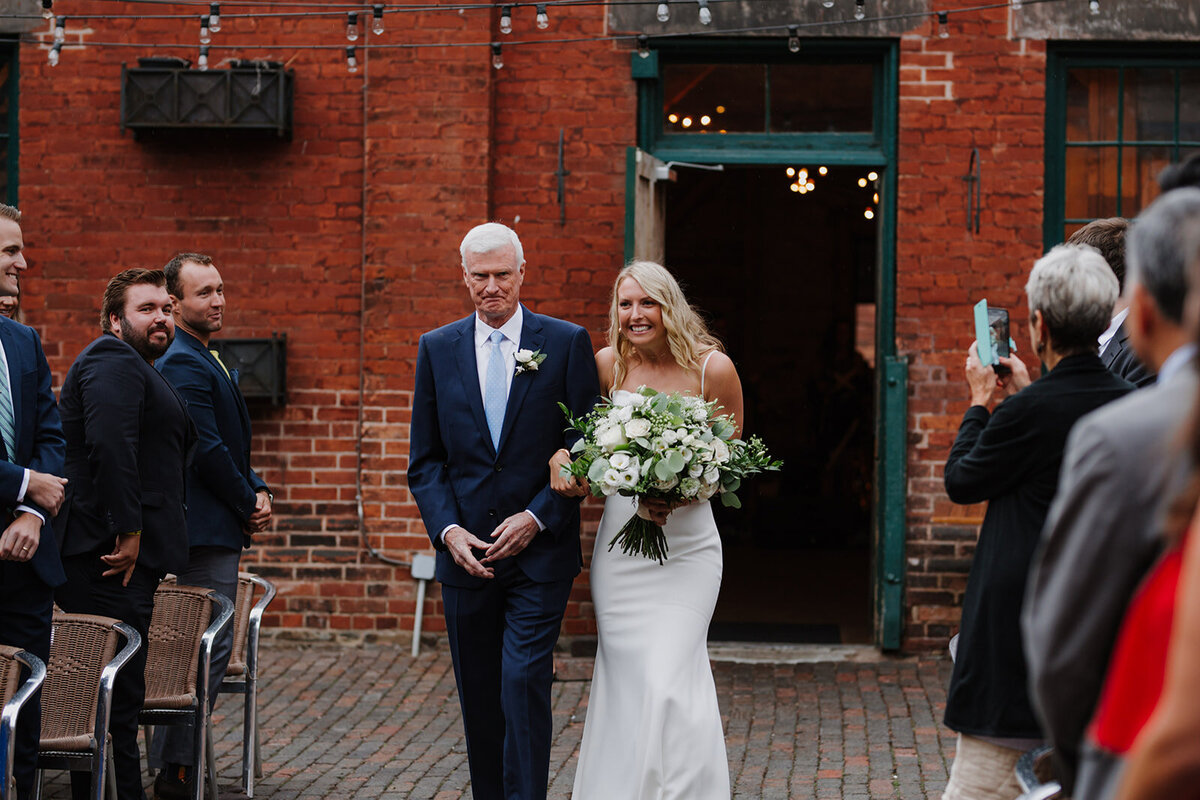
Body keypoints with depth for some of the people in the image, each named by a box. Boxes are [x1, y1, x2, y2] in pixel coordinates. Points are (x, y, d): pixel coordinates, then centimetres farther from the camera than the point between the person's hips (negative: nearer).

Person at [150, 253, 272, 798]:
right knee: (209, 650, -8)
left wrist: (258, 491, 4)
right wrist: (250, 506, -9)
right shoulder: (182, 364, -15)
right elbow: (207, 452, -20)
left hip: (214, 532, 11)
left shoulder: (208, 361, 18)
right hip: (207, 530, -11)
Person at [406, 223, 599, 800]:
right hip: (466, 553, 3)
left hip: (541, 550, -3)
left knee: (524, 681, -13)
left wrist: (536, 518, -11)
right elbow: (424, 460, 8)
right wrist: (448, 530, -7)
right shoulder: (437, 349, 7)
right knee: (479, 698, 9)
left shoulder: (567, 343, 1)